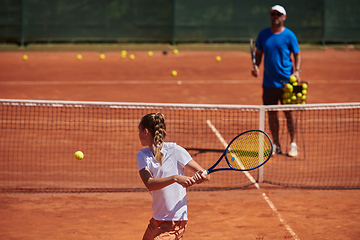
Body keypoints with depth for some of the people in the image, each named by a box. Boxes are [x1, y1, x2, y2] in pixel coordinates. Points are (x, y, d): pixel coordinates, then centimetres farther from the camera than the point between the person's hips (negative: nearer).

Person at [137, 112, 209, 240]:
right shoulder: (143, 155, 1)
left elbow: (206, 175, -8)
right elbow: (149, 184, -18)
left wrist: (200, 176, -33)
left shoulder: (174, 150, -11)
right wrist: (175, 178, -34)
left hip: (175, 223, -6)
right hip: (156, 222, 6)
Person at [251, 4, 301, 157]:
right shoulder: (263, 35, 7)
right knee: (271, 113, 6)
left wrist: (297, 70, -15)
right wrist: (256, 66, -3)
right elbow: (259, 53, 15)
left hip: (286, 82, -3)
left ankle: (293, 144, 7)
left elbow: (297, 54, 1)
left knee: (289, 113, -2)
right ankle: (275, 144, 16)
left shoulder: (289, 35, -2)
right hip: (269, 81, 3)